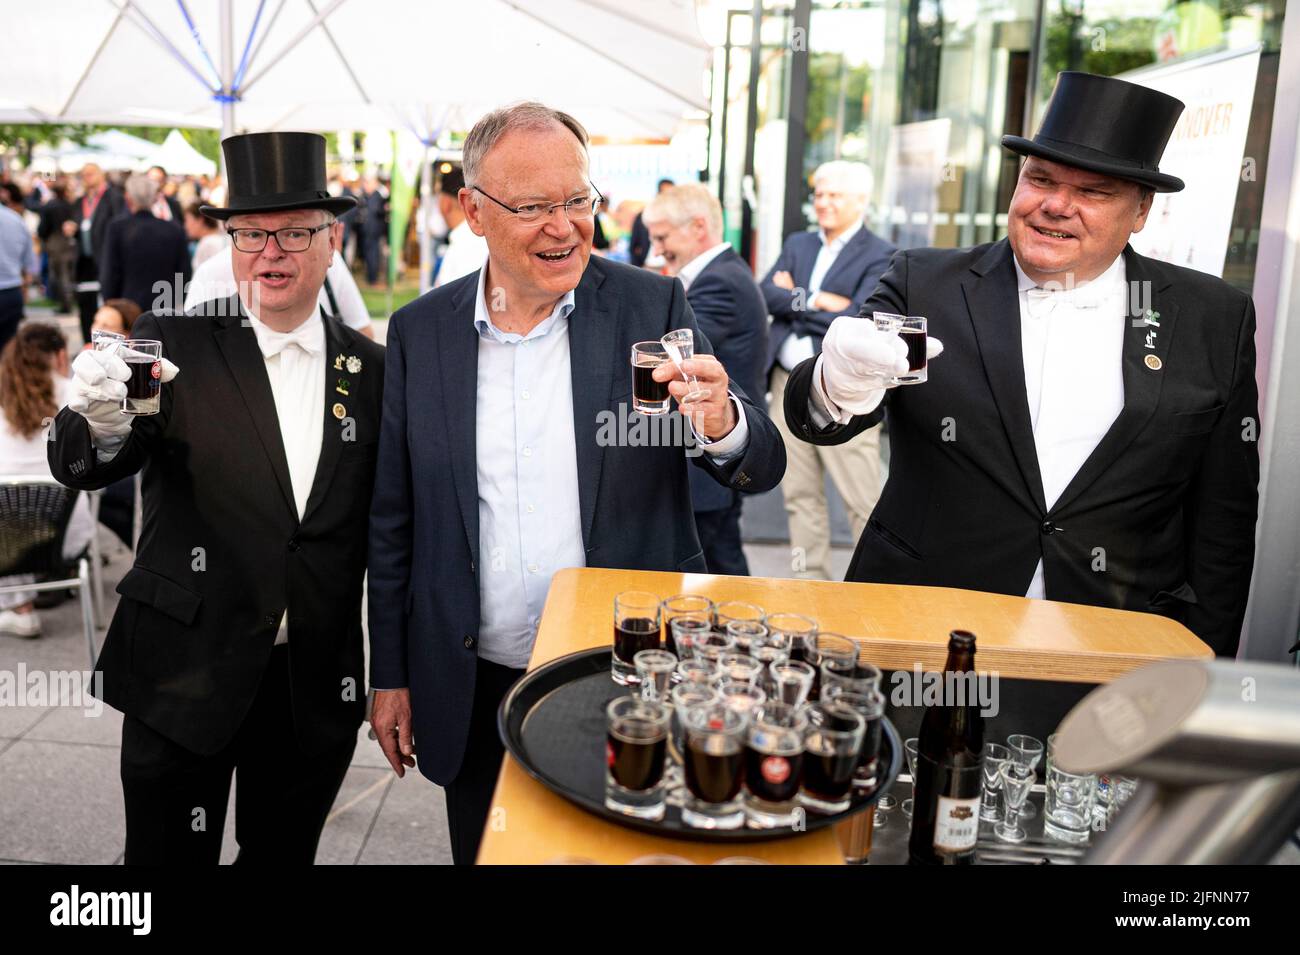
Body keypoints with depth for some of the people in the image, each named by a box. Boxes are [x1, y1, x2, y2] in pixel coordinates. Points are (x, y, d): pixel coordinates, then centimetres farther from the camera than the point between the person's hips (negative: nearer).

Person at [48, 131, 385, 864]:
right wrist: (103, 421, -36)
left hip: (317, 687, 2)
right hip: (185, 677, -2)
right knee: (170, 854, 12)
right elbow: (83, 470, -14)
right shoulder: (173, 345, -5)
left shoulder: (370, 369, 2)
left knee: (285, 852, 18)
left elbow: (383, 526, 6)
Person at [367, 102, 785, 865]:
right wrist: (390, 675, 6)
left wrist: (722, 423, -30)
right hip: (476, 690, 2)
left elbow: (763, 469, -7)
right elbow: (394, 521, 5)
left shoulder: (652, 307, -6)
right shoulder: (420, 332, -1)